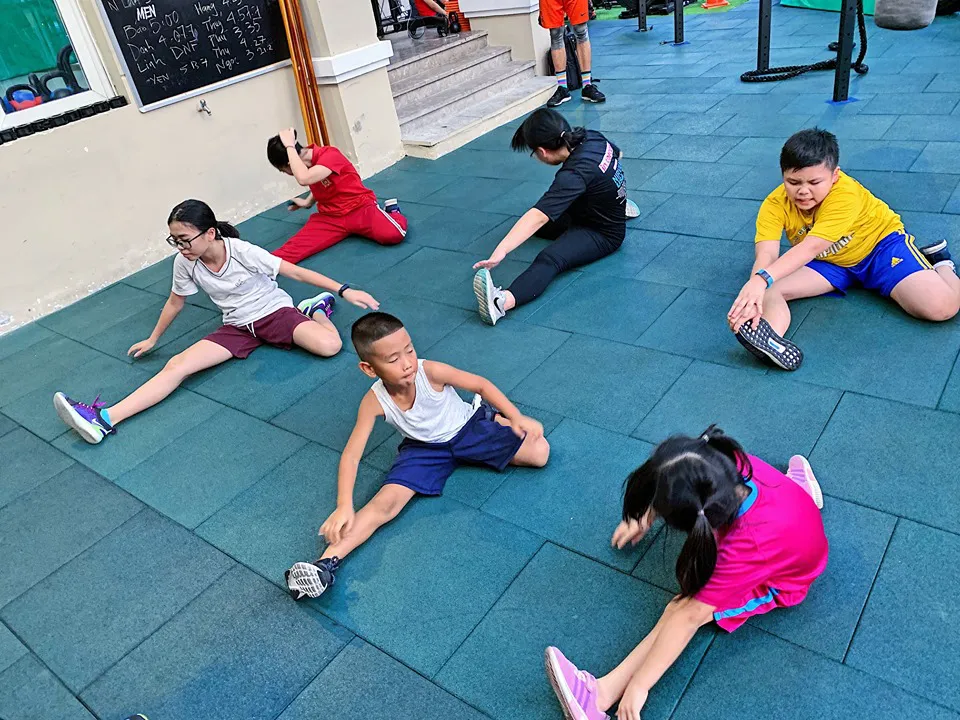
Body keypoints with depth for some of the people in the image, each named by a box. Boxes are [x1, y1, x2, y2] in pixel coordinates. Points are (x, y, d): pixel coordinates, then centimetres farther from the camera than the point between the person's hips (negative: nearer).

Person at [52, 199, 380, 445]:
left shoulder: (242, 251, -22)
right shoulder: (184, 264, -10)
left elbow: (295, 271, -19)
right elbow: (175, 303, 9)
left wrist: (344, 290, -22)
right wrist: (152, 339, 22)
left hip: (275, 311, -3)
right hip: (238, 327, 4)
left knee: (329, 346, -31)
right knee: (178, 365, -18)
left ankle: (315, 309, 5)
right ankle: (104, 419, -27)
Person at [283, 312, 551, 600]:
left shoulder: (430, 371, -30)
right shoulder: (375, 401, -26)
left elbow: (481, 384, -16)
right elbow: (351, 455, -24)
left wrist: (516, 417, -19)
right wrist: (344, 507, -36)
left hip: (469, 426, 0)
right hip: (425, 448, 0)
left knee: (539, 452, -13)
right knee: (388, 501, -22)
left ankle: (493, 415, 16)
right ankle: (327, 562, -27)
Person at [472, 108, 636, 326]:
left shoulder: (574, 175, -32)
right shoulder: (591, 137, -6)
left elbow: (538, 217, -41)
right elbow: (617, 153, 17)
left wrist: (501, 250, -47)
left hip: (604, 234, -10)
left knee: (549, 260, -35)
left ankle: (502, 301, -66)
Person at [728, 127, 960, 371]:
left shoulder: (845, 194, -34)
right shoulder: (775, 205, -23)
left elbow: (811, 247, -48)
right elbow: (765, 255, -38)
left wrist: (762, 279, -64)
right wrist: (755, 291, -60)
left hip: (879, 242, -3)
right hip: (828, 263, 3)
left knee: (940, 307, -23)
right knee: (769, 289, -23)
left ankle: (938, 261, 8)